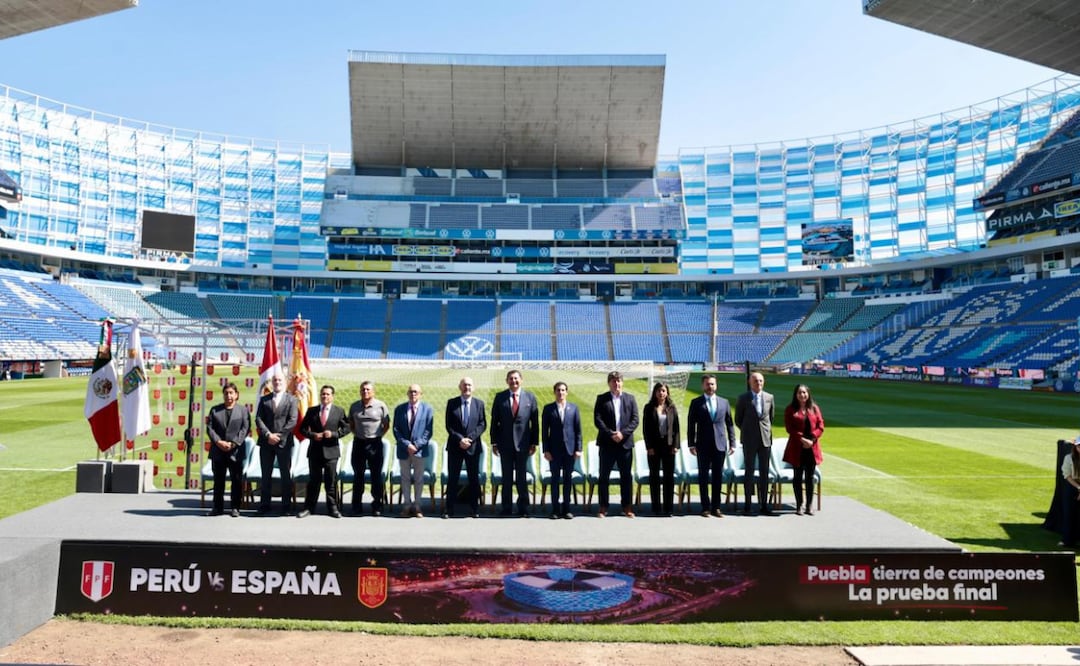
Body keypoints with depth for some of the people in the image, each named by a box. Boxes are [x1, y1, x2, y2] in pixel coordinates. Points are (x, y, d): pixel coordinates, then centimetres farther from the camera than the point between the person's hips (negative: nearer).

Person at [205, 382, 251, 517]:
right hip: (218, 451, 2)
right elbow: (210, 428, 4)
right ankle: (218, 507, 17)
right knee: (218, 480, 9)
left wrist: (233, 443, -13)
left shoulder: (243, 410, 6)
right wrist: (218, 442, -11)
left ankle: (235, 507, 7)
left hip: (236, 451, -2)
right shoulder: (215, 409, 12)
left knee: (236, 480, 0)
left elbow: (245, 429, -3)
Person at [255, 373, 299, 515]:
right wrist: (268, 434, -12)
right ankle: (264, 505, 12)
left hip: (284, 442, -2)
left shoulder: (291, 399, 4)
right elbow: (258, 419, 2)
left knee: (286, 475, 1)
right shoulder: (264, 400, 11)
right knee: (266, 475, 7)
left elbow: (293, 421, -5)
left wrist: (279, 435, -13)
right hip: (266, 442, 2)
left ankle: (286, 506, 6)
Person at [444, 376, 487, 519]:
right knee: (452, 478, 3)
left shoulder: (479, 403, 5)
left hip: (473, 446, 1)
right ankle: (449, 509, 8)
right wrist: (460, 439, -14)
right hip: (455, 446, -1)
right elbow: (449, 425, -1)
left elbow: (482, 424, 0)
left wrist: (470, 438, -12)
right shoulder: (451, 403, 3)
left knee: (474, 478, 6)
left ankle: (474, 509, 13)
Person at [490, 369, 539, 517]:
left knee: (521, 477, 6)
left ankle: (523, 509, 15)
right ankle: (506, 508, 15)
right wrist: (494, 442, 0)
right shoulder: (500, 397, 3)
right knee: (507, 477, 7)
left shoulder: (530, 397, 3)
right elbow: (494, 421, 4)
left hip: (523, 443, 0)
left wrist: (534, 442, 0)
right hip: (505, 443, 0)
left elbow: (535, 422, 4)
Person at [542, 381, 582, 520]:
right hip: (554, 450, -1)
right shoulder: (548, 408, 3)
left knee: (568, 479, 6)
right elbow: (544, 430, 2)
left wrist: (578, 449, -1)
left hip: (570, 449, 1)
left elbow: (578, 430, 5)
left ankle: (566, 509, 14)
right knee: (555, 479, 3)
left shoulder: (574, 408, 6)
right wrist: (546, 450, -4)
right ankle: (555, 509, 9)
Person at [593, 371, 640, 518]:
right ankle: (603, 507, 10)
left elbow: (635, 420, 2)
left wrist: (623, 433, -12)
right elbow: (597, 420, -4)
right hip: (607, 443, -1)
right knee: (604, 476, 2)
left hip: (625, 442, 2)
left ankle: (627, 507, 14)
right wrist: (610, 434, -15)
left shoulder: (630, 398, 9)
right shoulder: (602, 399, 4)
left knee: (626, 476, 6)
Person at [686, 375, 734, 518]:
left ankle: (716, 507, 13)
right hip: (703, 446, -2)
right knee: (704, 476, 2)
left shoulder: (724, 402, 10)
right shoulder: (696, 403, 2)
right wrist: (691, 444, -4)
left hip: (720, 444, 2)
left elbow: (730, 424, 11)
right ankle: (705, 507, 8)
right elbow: (691, 425, 1)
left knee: (718, 476, 5)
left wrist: (732, 443, 5)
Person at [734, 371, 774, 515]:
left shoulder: (769, 397, 6)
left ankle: (763, 505, 11)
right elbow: (738, 419, 7)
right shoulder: (743, 399, -2)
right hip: (749, 441, -2)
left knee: (764, 473, 5)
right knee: (749, 472, 2)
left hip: (765, 439, 2)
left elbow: (771, 417, 19)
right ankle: (747, 504, 9)